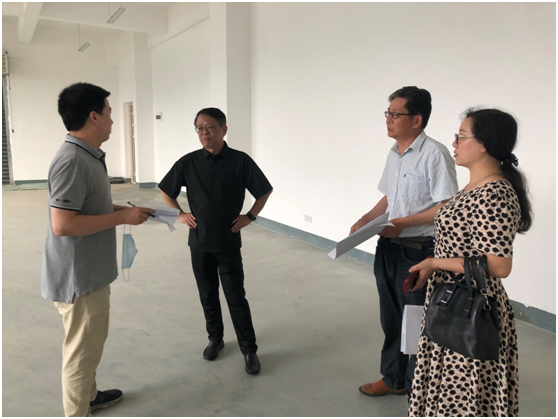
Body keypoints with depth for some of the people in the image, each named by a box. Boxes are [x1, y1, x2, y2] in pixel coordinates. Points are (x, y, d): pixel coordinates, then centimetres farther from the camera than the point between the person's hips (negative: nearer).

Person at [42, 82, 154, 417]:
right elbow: (62, 224, -29)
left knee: (92, 343, 25)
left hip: (92, 272, 10)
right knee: (82, 351, 6)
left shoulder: (89, 157, 8)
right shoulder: (71, 162, -24)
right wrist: (122, 218, -22)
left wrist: (127, 210, 7)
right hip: (78, 277, -10)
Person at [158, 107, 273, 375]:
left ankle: (249, 349, 16)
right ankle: (215, 339, 34)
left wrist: (249, 216, -4)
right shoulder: (188, 162, -3)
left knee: (236, 297, 2)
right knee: (207, 295, 15)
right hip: (199, 242, 3)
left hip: (228, 243, -2)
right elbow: (166, 191, 11)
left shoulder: (240, 161, -9)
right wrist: (180, 214, 2)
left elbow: (264, 192, 2)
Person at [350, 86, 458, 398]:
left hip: (418, 251, -8)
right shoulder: (394, 154, 10)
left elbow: (447, 207, -20)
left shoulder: (434, 154, -16)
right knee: (392, 318, 20)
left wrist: (403, 223, -22)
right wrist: (367, 219, 4)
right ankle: (394, 378, 41)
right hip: (389, 247, 8)